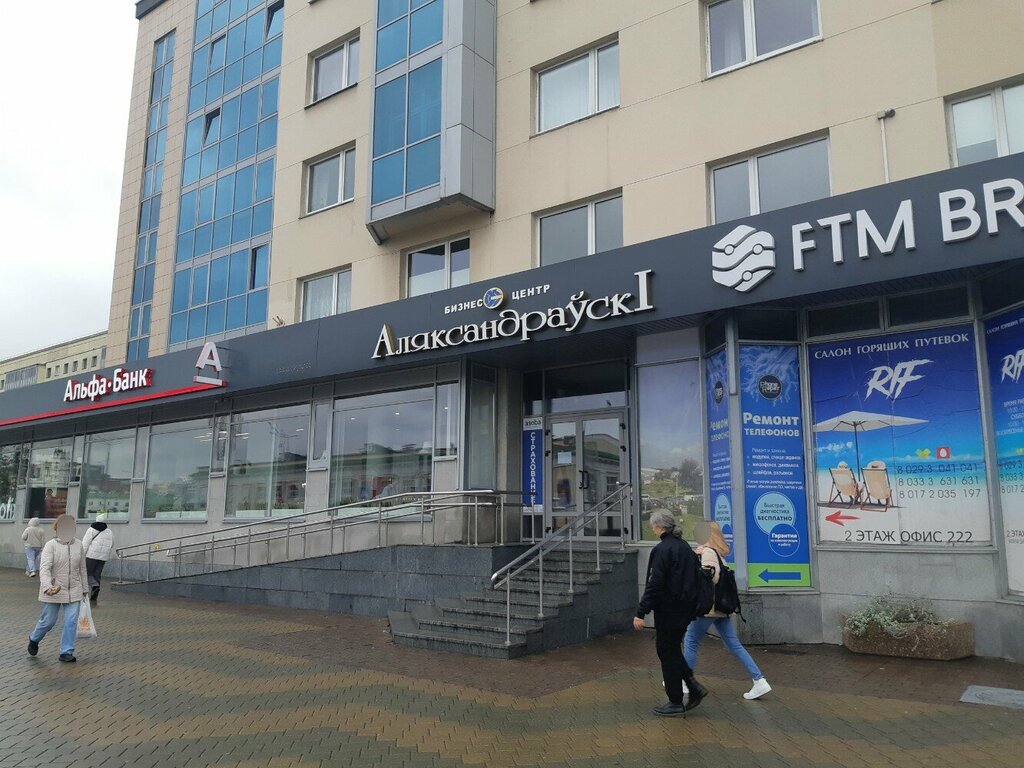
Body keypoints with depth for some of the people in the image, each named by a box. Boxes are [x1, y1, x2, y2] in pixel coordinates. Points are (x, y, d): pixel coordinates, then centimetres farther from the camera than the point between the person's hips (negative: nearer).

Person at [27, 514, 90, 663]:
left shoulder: (78, 545, 3)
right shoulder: (51, 545, -10)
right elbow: (44, 568, -21)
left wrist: (84, 588, 16)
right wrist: (47, 587, -37)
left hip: (73, 591, 3)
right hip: (53, 591, -3)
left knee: (71, 622, -3)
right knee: (48, 621, 9)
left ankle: (66, 652, 7)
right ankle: (34, 639, 40)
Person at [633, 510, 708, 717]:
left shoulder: (662, 550, -17)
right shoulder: (685, 547, 9)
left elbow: (654, 585, -21)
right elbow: (697, 578, 15)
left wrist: (641, 613, -18)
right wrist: (691, 605, 24)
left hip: (668, 611, -8)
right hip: (685, 610, 8)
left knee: (668, 653, 4)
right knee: (673, 649, 21)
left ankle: (676, 703, 12)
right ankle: (694, 687, 14)